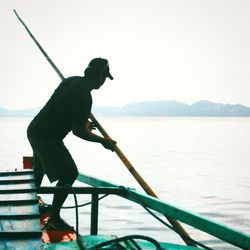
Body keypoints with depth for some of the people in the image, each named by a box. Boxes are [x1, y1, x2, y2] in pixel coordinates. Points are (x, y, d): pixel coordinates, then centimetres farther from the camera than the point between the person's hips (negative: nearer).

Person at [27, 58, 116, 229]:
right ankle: (54, 218, 1)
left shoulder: (72, 80, 5)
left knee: (40, 169, 28)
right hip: (47, 138, -10)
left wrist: (82, 121, 27)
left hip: (35, 129, 10)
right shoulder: (84, 96, -23)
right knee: (69, 174, -4)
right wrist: (103, 141, -7)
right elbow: (78, 131, -19)